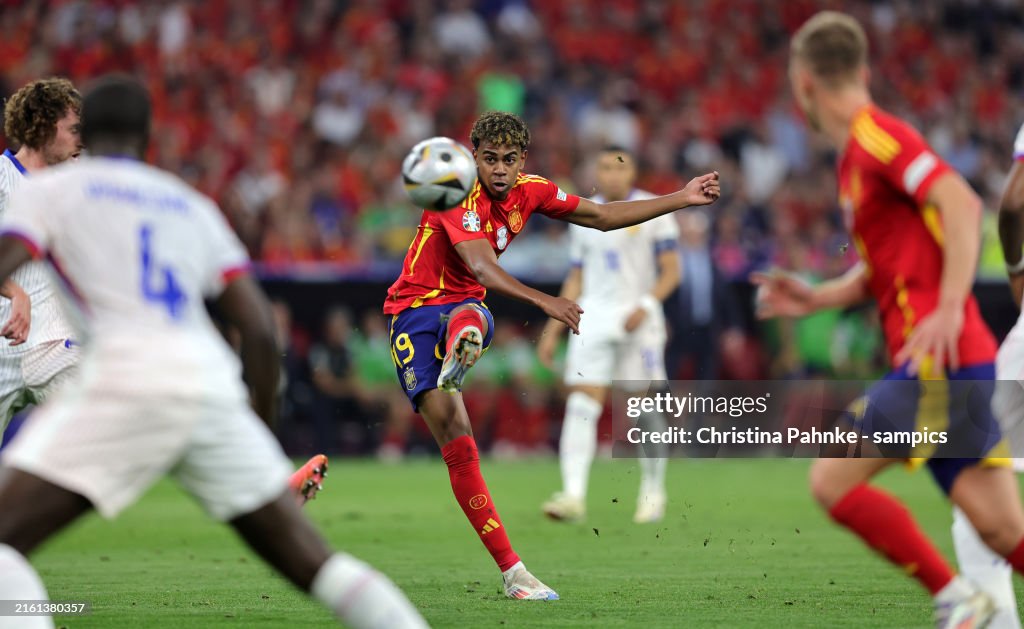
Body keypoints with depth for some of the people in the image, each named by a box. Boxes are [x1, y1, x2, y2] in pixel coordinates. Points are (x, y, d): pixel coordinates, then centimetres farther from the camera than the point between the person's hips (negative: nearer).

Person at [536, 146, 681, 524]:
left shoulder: (653, 212, 1)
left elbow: (671, 272, -2)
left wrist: (645, 306, -18)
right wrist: (553, 330, 15)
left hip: (638, 320, -3)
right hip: (593, 318, 3)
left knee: (645, 409, 1)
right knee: (580, 407, -10)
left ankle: (653, 492, 17)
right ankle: (573, 495, -15)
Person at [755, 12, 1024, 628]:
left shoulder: (877, 134, -9)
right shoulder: (855, 154, 21)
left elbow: (961, 203, -22)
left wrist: (949, 311, -27)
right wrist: (815, 298, 18)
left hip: (940, 360, -9)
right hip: (936, 367, 9)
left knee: (833, 480, -6)